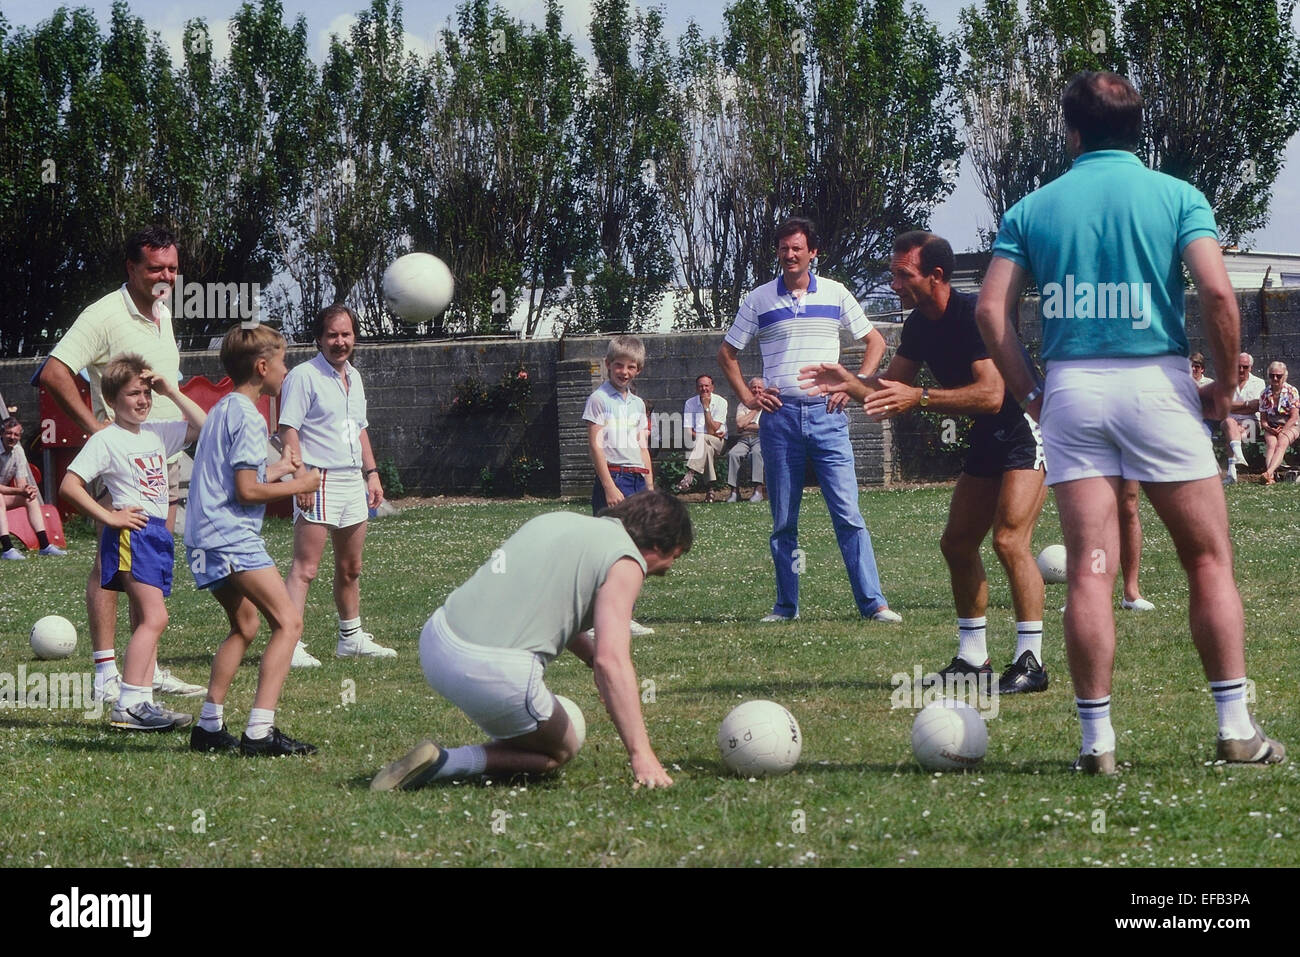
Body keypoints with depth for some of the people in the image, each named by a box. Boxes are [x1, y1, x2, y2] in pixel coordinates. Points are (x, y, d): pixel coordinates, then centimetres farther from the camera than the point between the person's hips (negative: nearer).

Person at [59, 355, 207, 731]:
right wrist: (108, 517, -14)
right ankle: (127, 706, -21)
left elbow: (202, 426, 18)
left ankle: (141, 703, 8)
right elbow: (69, 485, -13)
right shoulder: (106, 440, -8)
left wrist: (171, 391, 8)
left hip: (158, 534, 9)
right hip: (132, 533, -9)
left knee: (146, 622, 7)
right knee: (154, 618, -18)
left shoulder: (156, 434, 13)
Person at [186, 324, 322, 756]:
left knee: (244, 624, 25)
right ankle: (259, 732, -23)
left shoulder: (223, 410, 18)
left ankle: (208, 726, 25)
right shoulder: (247, 416, -12)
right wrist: (297, 485, -4)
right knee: (288, 622, -13)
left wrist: (277, 471, 30)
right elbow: (246, 491, -17)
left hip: (207, 541, 11)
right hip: (231, 538, -11)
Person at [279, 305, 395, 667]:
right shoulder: (304, 376, -9)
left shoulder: (353, 377, 16)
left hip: (352, 481, 8)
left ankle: (351, 637, 29)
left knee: (350, 568, 16)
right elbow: (288, 430, -14)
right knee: (305, 568, -13)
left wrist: (371, 473, 19)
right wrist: (301, 477, -23)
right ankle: (288, 644, -17)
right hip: (319, 483, -8)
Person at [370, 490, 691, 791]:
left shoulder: (557, 520, 22)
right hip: (498, 675, -8)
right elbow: (612, 661, -13)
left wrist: (591, 655, 44)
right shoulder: (626, 562, -2)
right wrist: (641, 755, -14)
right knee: (560, 752, 17)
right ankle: (444, 763, -4)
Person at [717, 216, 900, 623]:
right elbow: (727, 353, 17)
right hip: (779, 417, 1)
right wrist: (747, 396, 6)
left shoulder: (836, 294, 7)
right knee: (783, 521, 4)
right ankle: (786, 606, 11)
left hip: (826, 415, -1)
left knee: (848, 514, -8)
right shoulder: (759, 300, 8)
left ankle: (872, 602, -10)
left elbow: (875, 341, 16)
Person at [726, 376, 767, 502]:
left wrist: (750, 426, 1)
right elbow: (740, 424, 2)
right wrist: (755, 409, 7)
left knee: (756, 453, -37)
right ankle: (735, 492, -29)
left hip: (761, 439, -3)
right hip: (744, 439, 3)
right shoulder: (743, 406, 20)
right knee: (733, 454, -29)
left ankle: (758, 491, -40)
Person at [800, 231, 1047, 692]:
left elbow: (991, 394, -34)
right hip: (988, 438, 10)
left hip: (1026, 432, -10)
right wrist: (849, 383, -10)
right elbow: (890, 385, 10)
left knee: (1008, 539, -20)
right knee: (957, 543, 8)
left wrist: (920, 397, -38)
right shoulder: (919, 323, 2)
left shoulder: (975, 315, -25)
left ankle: (1030, 660, -17)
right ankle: (973, 658, 16)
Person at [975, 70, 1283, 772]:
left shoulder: (1032, 209, 8)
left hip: (1070, 388, 2)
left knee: (1090, 571, 1)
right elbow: (1218, 294, -10)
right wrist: (1224, 383, 2)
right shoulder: (1176, 196, 2)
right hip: (1157, 381, -2)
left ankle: (1097, 739, -1)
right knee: (1209, 561, 7)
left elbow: (991, 309, 0)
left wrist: (1028, 392, 9)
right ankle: (1236, 727, 4)